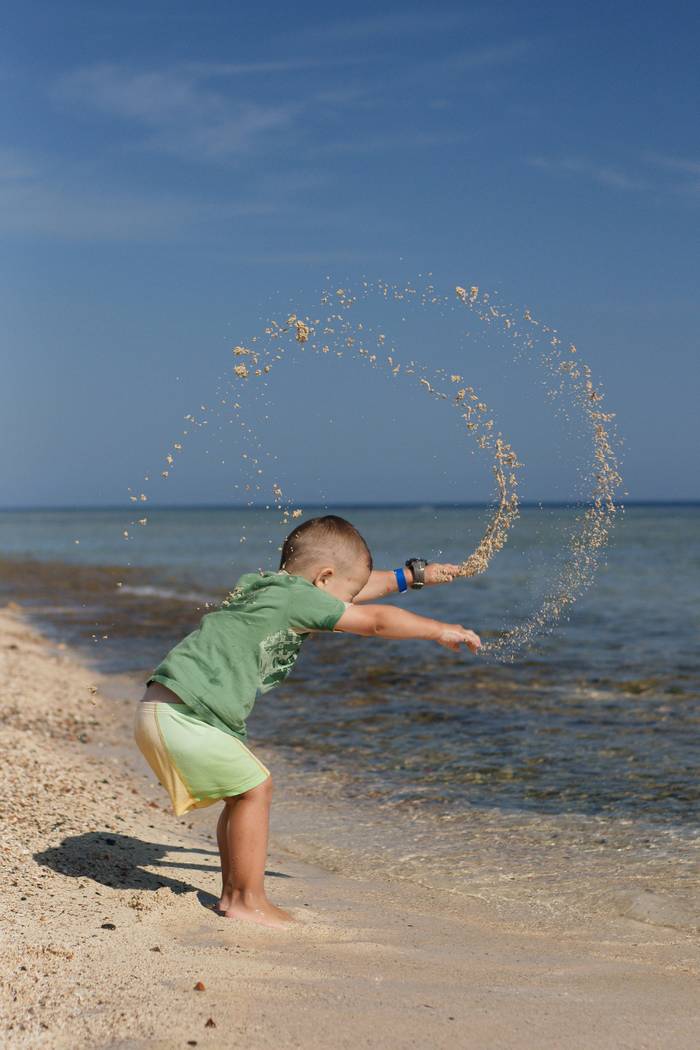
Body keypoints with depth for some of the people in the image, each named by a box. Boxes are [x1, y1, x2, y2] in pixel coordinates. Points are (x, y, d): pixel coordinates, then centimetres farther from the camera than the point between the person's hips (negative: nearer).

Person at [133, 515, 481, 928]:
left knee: (242, 792, 16)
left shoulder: (271, 587, 16)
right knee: (254, 786, -6)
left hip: (165, 713, 10)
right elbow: (375, 622, -7)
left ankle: (232, 894, 23)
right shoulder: (296, 597, -13)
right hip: (180, 715, -10)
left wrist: (412, 574, 34)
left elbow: (363, 588, 29)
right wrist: (441, 630, 4)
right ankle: (248, 900, 1)